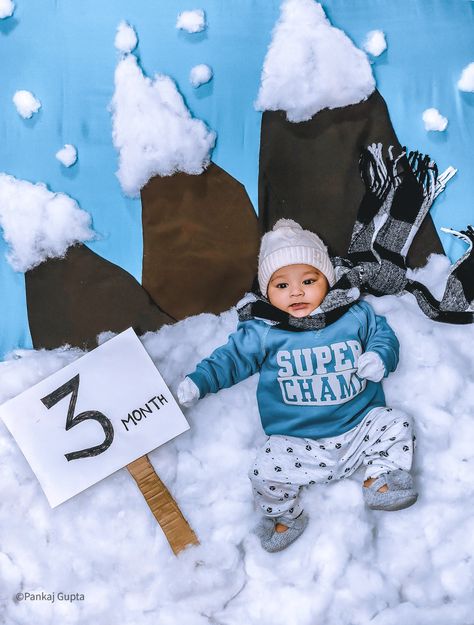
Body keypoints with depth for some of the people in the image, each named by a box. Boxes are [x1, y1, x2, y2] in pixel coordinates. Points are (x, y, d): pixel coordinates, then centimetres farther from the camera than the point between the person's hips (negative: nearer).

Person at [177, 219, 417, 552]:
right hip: (299, 445, -1)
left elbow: (383, 334, 11)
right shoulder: (262, 332, -5)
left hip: (359, 427, 2)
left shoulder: (355, 314, 0)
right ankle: (286, 517, 12)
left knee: (397, 424, -13)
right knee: (266, 472, -20)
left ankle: (379, 480, 10)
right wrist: (197, 382, -11)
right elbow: (232, 357, 1)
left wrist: (379, 357, -11)